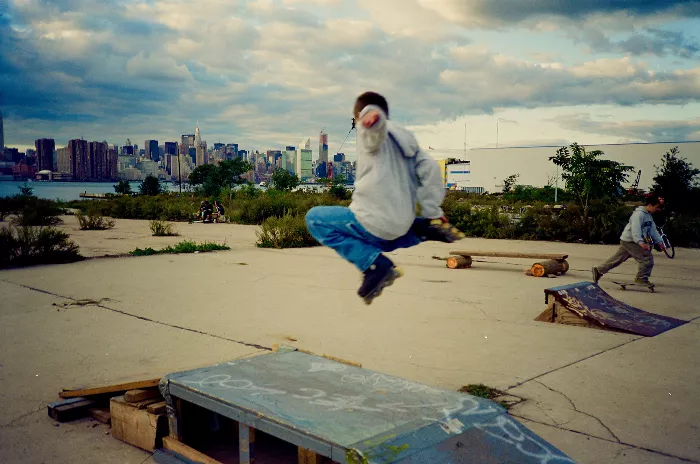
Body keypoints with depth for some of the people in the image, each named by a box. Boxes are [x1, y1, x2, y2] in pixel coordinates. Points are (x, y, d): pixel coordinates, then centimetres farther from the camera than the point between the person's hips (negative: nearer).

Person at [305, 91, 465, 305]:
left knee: (315, 218, 7)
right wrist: (433, 214, 7)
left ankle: (374, 263, -8)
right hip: (401, 226, 8)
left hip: (373, 223, -8)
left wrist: (371, 117, -54)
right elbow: (429, 168, 6)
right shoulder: (404, 137, 15)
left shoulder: (370, 133, -3)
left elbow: (372, 113, -29)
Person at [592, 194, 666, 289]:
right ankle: (642, 278, -3)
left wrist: (659, 241, 12)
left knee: (617, 259, 11)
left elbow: (653, 230, 21)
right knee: (647, 258, -11)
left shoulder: (648, 215, 16)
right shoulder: (639, 214, -17)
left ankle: (599, 270, 15)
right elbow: (635, 229, -29)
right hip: (630, 241, -10)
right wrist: (641, 242, -40)